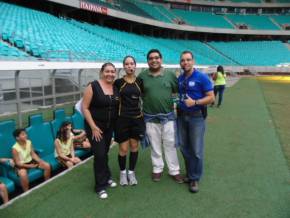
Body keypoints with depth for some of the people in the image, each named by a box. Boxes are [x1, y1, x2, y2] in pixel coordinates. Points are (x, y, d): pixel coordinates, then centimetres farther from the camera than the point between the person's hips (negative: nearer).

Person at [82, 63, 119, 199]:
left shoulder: (116, 88, 2)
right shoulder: (93, 86, -14)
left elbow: (118, 107, 13)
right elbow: (84, 108, -14)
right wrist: (93, 127, -18)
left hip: (109, 126, 5)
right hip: (95, 126, -5)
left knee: (104, 153, 18)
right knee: (99, 154, -4)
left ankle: (106, 177, 38)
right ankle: (101, 186, 12)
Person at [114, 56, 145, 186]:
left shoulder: (140, 82, 3)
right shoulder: (118, 82, -4)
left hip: (137, 118, 2)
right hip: (122, 118, -2)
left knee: (134, 146, 10)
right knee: (123, 148, 2)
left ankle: (131, 172, 27)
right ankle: (122, 172, 25)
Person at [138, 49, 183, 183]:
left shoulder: (170, 75, -1)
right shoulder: (142, 76, -2)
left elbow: (178, 91, 6)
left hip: (168, 116, 0)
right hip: (150, 117, 0)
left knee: (170, 144, 9)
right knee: (155, 146, 13)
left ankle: (174, 171, 22)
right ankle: (157, 169, 30)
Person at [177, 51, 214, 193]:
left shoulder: (201, 77, -8)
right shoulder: (180, 78, 8)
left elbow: (211, 97, -11)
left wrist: (195, 102, -21)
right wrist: (177, 104, 3)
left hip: (196, 117, -5)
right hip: (181, 116, 6)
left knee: (196, 150, -1)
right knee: (184, 148, 13)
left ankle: (195, 178, 14)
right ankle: (189, 173, 30)